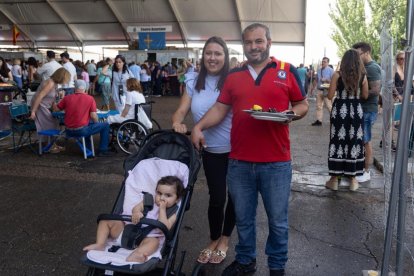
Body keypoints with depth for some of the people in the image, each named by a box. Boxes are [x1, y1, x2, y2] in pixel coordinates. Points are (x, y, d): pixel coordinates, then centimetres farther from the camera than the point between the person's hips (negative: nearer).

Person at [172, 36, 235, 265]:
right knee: (216, 198, 10)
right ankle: (213, 241, 33)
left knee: (234, 196, 11)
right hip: (211, 151, 2)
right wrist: (177, 122, -22)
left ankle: (224, 239, 35)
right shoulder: (193, 81, 1)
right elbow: (182, 110, -4)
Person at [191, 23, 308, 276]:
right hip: (239, 161, 3)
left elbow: (303, 105, 6)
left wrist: (291, 114, -15)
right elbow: (220, 108, 8)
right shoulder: (234, 76, 9)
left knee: (278, 220, 11)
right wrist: (198, 126, -6)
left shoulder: (288, 71, 1)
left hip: (276, 162, -2)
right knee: (243, 218, 16)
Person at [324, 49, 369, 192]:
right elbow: (365, 96, 8)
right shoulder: (363, 76, 1)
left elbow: (330, 96, -5)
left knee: (338, 141, 4)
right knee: (354, 141, 9)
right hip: (356, 111, 2)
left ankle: (334, 179, 9)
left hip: (340, 110, -2)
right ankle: (353, 179, 16)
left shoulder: (337, 75, -6)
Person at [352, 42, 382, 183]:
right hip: (361, 108, 9)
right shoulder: (365, 67, 13)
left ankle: (366, 172, 8)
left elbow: (376, 91, -23)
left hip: (367, 110, -9)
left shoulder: (372, 68, -16)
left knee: (365, 141, -2)